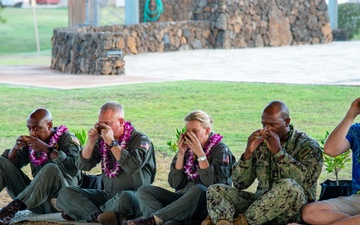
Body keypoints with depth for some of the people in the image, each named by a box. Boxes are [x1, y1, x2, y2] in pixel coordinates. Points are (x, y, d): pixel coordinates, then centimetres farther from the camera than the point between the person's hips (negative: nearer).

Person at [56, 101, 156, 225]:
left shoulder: (140, 140, -6)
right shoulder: (101, 140, 11)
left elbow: (133, 166, -24)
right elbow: (82, 165, 8)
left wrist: (112, 143, -19)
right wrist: (91, 142, -6)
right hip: (108, 195, 6)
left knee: (126, 198, -42)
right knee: (66, 193, -10)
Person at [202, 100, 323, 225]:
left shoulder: (307, 145, -1)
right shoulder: (260, 143, 12)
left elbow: (306, 179, -21)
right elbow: (239, 184, 8)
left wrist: (278, 152, -20)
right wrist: (248, 152, -6)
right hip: (262, 203, 5)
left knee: (289, 186, -37)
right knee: (215, 190, -8)